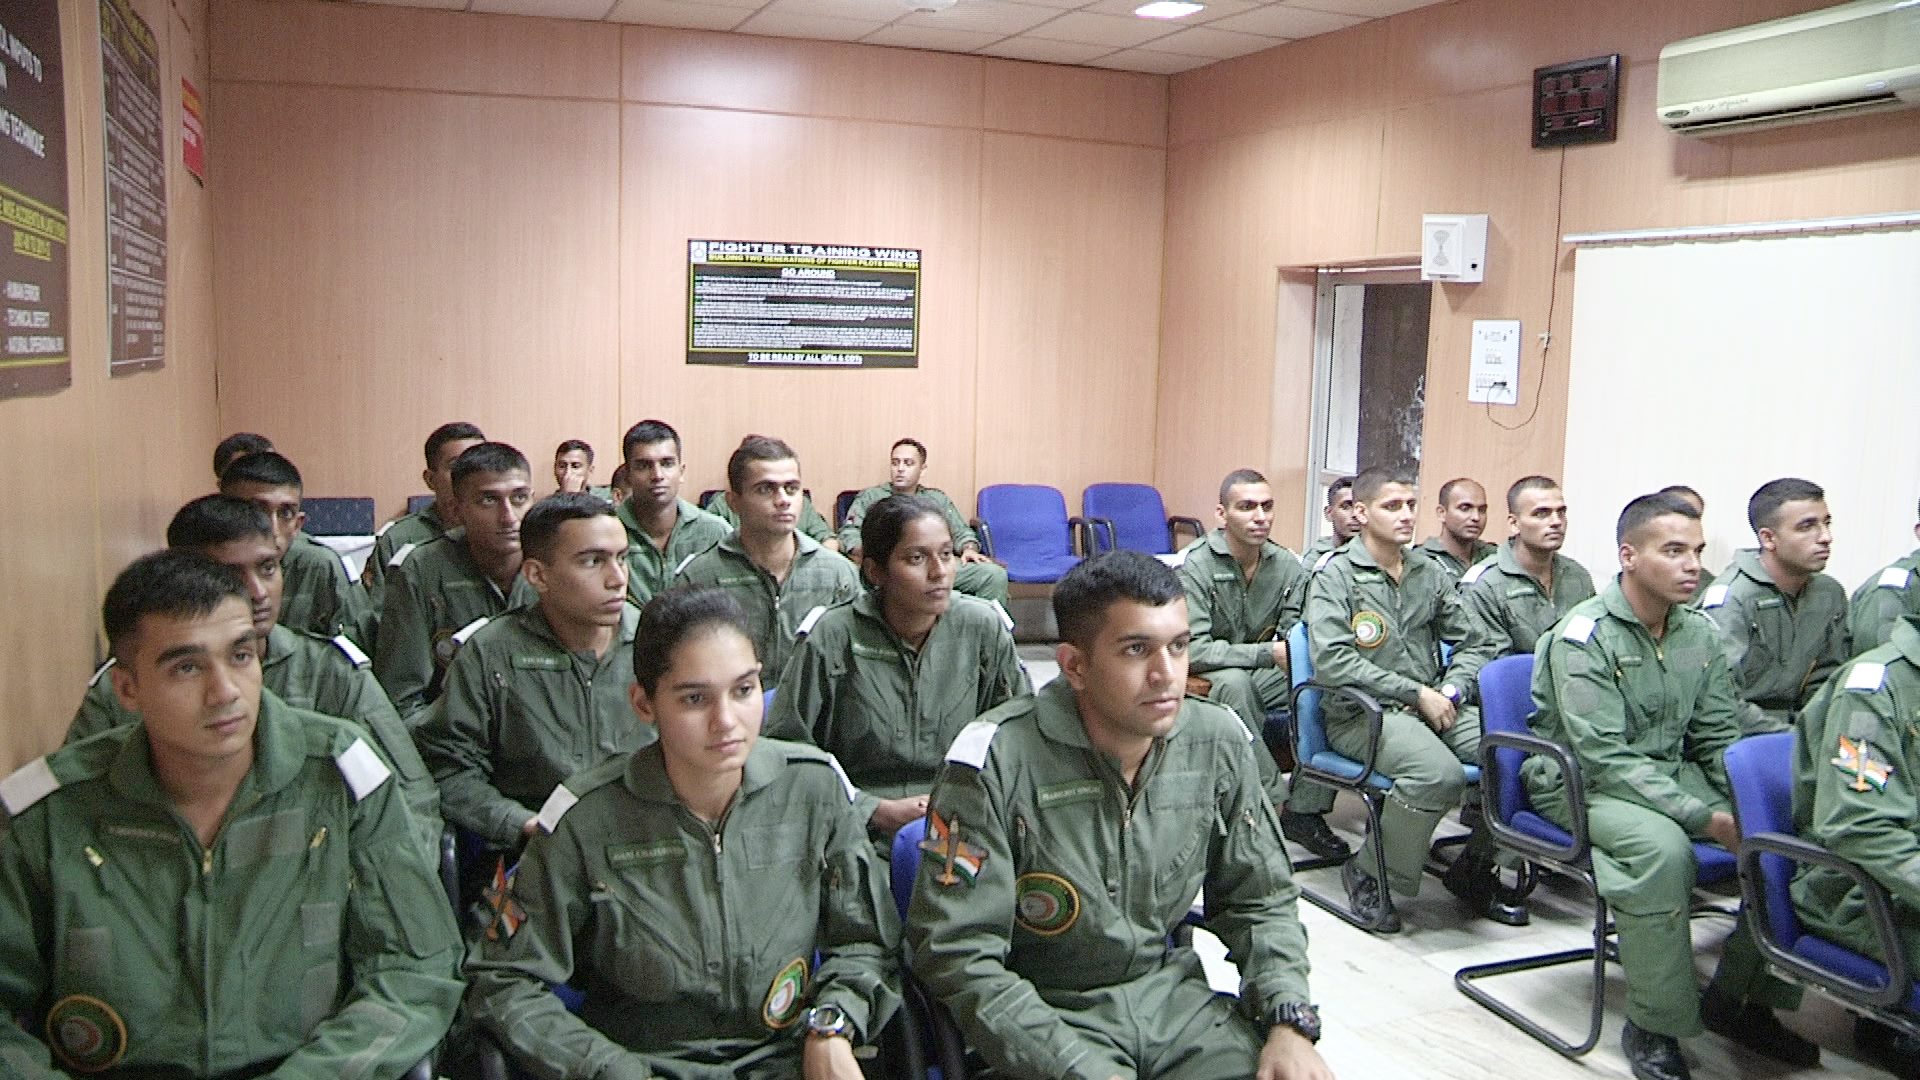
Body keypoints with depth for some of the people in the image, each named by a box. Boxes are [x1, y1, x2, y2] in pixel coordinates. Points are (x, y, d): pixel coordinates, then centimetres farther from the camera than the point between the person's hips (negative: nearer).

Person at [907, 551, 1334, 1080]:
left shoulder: (1218, 742, -3)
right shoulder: (998, 759, -18)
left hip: (1175, 994, 4)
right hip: (1045, 1013, -4)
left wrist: (1291, 1022, -7)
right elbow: (958, 952, -17)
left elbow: (1260, 901, 8)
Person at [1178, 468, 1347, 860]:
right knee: (1235, 683, -38)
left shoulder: (1288, 565, -1)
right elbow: (1193, 650, -21)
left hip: (1263, 674, 5)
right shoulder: (1195, 564, -16)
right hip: (1207, 680, -4)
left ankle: (1305, 810, -16)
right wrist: (1269, 653, -27)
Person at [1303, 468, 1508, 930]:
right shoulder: (1334, 575, -2)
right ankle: (1368, 874, -9)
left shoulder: (1429, 572, 16)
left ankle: (1474, 870, 6)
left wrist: (1452, 690, -4)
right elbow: (1332, 661, -16)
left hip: (1433, 705, 6)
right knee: (1441, 773, -33)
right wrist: (1415, 692, -16)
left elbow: (1476, 643, 17)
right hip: (1361, 714, -6)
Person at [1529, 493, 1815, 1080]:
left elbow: (1720, 738, 8)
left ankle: (1740, 996, 4)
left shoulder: (1701, 635, 4)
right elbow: (1605, 758, -22)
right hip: (1580, 783, -7)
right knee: (1662, 845, -35)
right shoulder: (1584, 635, -17)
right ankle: (1654, 1026, -18)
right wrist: (1706, 816, -28)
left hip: (1671, 774, 7)